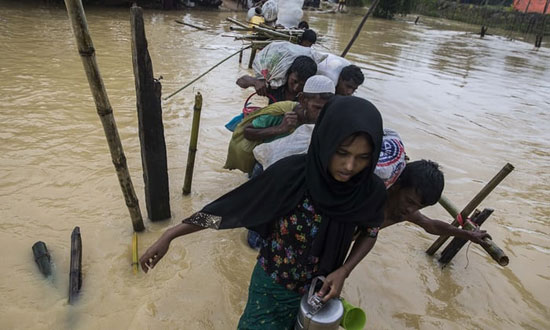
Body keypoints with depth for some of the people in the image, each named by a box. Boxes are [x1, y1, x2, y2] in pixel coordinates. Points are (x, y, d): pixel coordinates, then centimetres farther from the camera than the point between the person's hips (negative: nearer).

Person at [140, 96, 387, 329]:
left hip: (319, 290, 2)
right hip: (272, 286, -2)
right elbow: (232, 207, -19)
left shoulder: (371, 191, -21)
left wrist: (344, 272, -14)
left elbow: (370, 232, 0)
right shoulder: (290, 173, -30)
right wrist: (170, 235, -17)